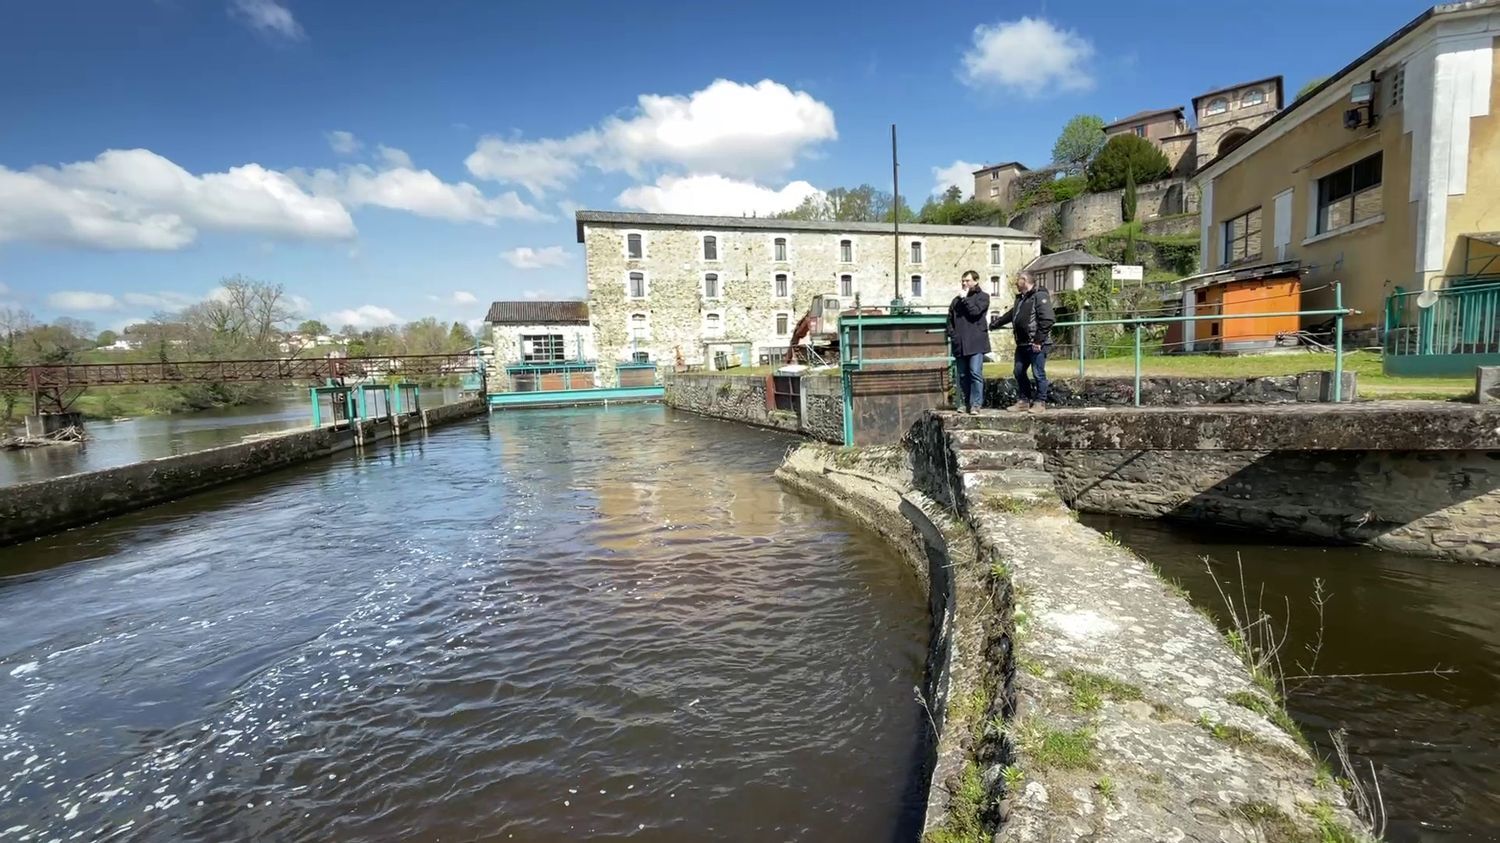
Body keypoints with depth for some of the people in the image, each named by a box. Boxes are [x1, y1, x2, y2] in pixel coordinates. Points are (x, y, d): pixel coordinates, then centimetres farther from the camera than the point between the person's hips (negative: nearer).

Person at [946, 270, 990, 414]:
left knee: (975, 373, -10)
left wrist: (965, 298, -4)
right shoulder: (957, 300, 19)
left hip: (976, 343, -5)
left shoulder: (982, 296, 4)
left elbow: (975, 312, -12)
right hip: (960, 344, 5)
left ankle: (976, 403, -8)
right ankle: (964, 402, 16)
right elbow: (950, 319, 18)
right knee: (963, 375, 8)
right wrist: (951, 334, 4)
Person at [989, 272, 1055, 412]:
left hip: (1037, 344, -9)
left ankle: (1040, 402, 7)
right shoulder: (1020, 298, 18)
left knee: (1038, 373, -3)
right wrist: (995, 323, 37)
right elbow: (1011, 314, 33)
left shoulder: (1040, 296, -11)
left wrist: (1039, 340, -21)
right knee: (1019, 372, 12)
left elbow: (1048, 319, -19)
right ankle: (1025, 400, 22)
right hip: (1022, 344, 9)